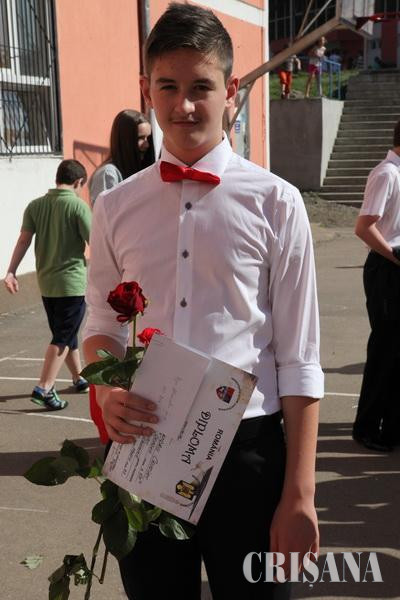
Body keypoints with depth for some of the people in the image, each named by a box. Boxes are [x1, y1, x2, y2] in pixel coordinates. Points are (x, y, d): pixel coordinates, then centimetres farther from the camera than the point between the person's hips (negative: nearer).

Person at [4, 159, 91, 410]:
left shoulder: (35, 205, 4)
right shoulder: (78, 206, -11)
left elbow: (24, 240, -2)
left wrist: (11, 271, 0)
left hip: (46, 283, 6)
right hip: (72, 282, -6)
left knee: (66, 333, 18)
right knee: (63, 338, -1)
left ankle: (79, 378, 33)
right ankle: (44, 388, -9)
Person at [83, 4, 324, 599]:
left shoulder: (274, 203, -8)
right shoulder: (116, 207, 2)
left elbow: (298, 361, -7)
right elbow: (102, 326, 11)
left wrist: (299, 493, -8)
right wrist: (107, 390, -12)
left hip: (247, 445, -2)